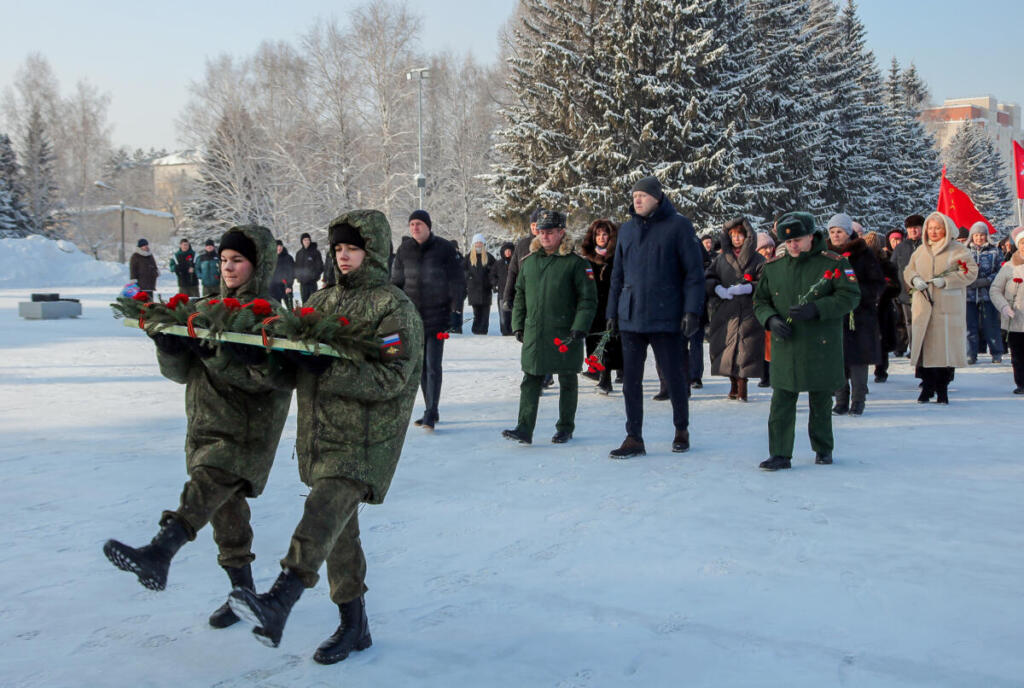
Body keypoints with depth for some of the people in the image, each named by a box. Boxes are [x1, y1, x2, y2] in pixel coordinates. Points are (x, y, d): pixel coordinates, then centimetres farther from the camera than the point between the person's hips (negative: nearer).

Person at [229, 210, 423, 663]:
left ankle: (277, 604, -36)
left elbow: (391, 378, -16)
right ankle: (354, 626, 23)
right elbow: (297, 358, 19)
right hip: (319, 433, 7)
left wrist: (326, 369, -23)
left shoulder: (394, 307, -5)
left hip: (366, 439, -7)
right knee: (340, 531, 12)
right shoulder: (323, 300, 16)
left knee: (325, 511, -25)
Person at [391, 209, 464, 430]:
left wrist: (455, 309, -9)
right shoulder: (404, 250, 7)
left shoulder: (445, 248, -4)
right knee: (420, 365, 9)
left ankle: (430, 413, -8)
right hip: (412, 316, 5)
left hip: (437, 316, -5)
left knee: (433, 365, -9)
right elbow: (396, 281, 14)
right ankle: (430, 412, 19)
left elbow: (456, 280, -2)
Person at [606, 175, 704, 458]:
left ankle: (682, 430, 26)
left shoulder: (678, 226, -2)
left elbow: (694, 272, -5)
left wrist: (692, 310, -12)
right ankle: (634, 439, 11)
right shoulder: (627, 229, 13)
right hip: (631, 317, 4)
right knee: (631, 379, 3)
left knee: (674, 376, 6)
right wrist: (612, 312, 12)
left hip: (665, 317, -4)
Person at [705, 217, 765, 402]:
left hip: (748, 312, -3)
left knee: (744, 349, -9)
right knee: (726, 346, 2)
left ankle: (742, 384, 0)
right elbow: (707, 278, 10)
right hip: (725, 312, 3)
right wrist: (719, 289, -8)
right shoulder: (721, 259, 15)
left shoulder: (758, 260, 5)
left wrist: (748, 287, -17)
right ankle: (734, 384, 15)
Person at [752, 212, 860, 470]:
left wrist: (815, 309, -20)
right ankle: (780, 454, 3)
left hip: (822, 348, -2)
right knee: (781, 403, -2)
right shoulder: (773, 267, 7)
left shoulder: (833, 263, -4)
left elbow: (849, 296, -8)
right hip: (785, 347, 2)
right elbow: (760, 300, 14)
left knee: (821, 401, 10)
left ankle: (823, 449, 27)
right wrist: (771, 319, -7)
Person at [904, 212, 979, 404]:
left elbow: (971, 272, -4)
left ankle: (942, 388, 6)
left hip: (948, 308, -3)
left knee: (946, 346, -4)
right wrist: (915, 279, -4)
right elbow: (908, 270, 20)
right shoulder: (921, 250, 15)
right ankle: (927, 387, 9)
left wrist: (946, 281, -15)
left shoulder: (958, 250, 1)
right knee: (924, 345, -1)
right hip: (923, 308, 3)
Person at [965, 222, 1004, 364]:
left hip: (988, 294, -1)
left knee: (991, 325, 1)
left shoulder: (995, 252, 7)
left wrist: (985, 281, -13)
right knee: (970, 326, 1)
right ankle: (970, 355, 8)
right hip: (969, 294, 1)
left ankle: (996, 354, 13)